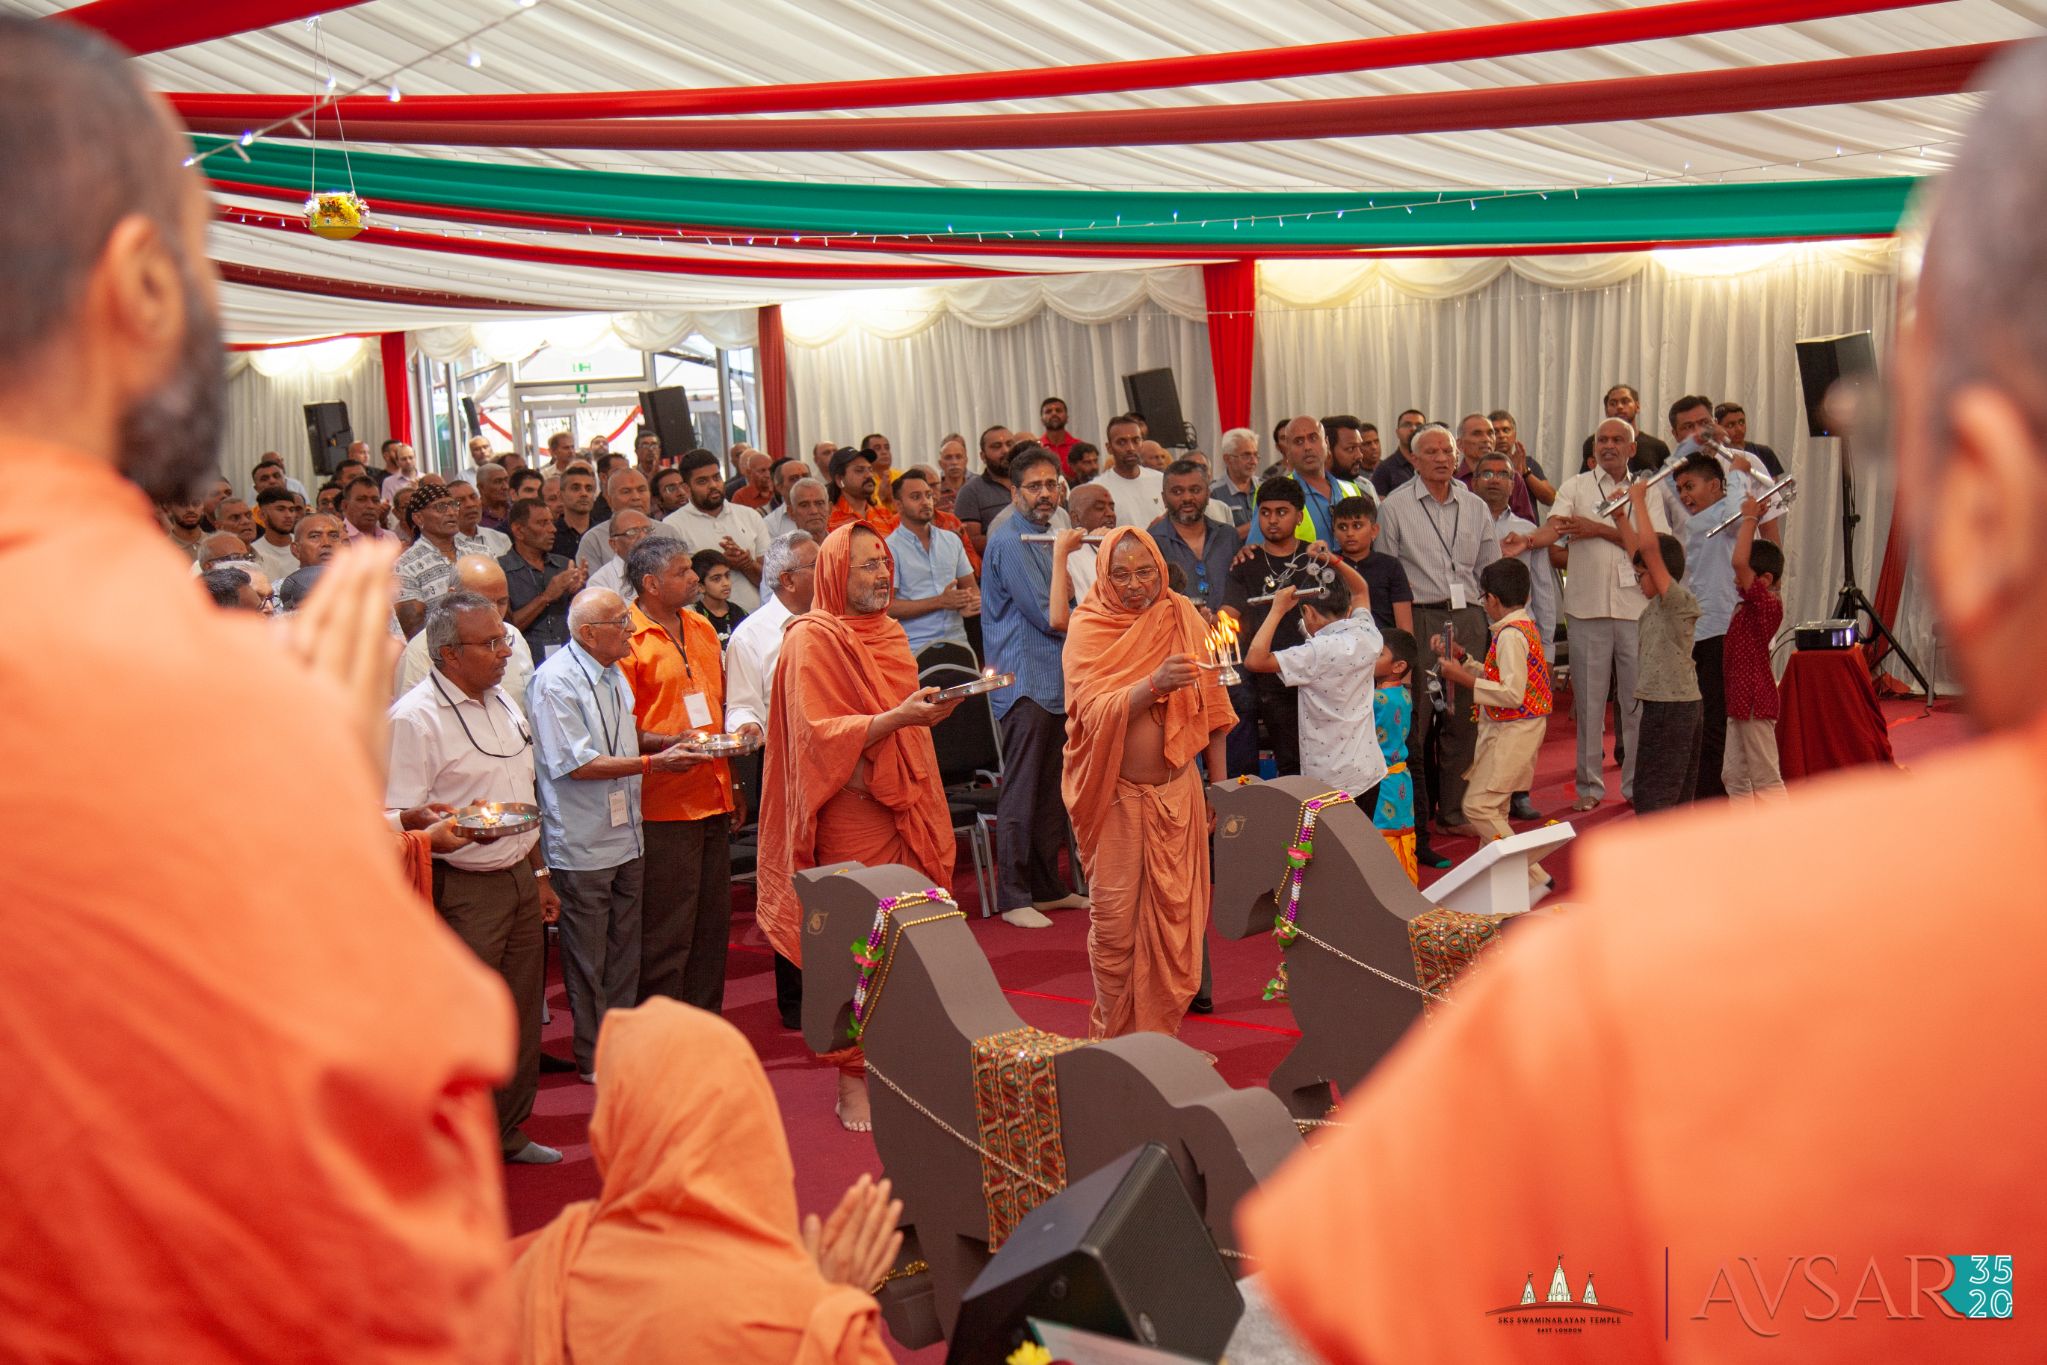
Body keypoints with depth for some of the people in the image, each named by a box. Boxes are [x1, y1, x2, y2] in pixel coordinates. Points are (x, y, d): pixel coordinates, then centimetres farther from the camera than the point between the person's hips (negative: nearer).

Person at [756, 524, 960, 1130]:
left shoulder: (888, 633, 16)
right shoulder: (812, 639, -8)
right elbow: (820, 735, -17)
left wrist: (931, 709, 8)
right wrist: (897, 717, -26)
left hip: (905, 807, 7)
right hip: (852, 813, -7)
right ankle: (853, 1084, 5)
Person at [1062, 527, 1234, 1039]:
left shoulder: (1182, 618, 1)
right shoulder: (1087, 628, -6)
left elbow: (1211, 707, 7)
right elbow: (1095, 713, -19)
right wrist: (1154, 684, -34)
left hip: (1176, 791, 2)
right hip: (1115, 795, -2)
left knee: (1175, 916, 5)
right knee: (1114, 920, 3)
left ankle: (1162, 1034, 19)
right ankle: (1113, 1039, 18)